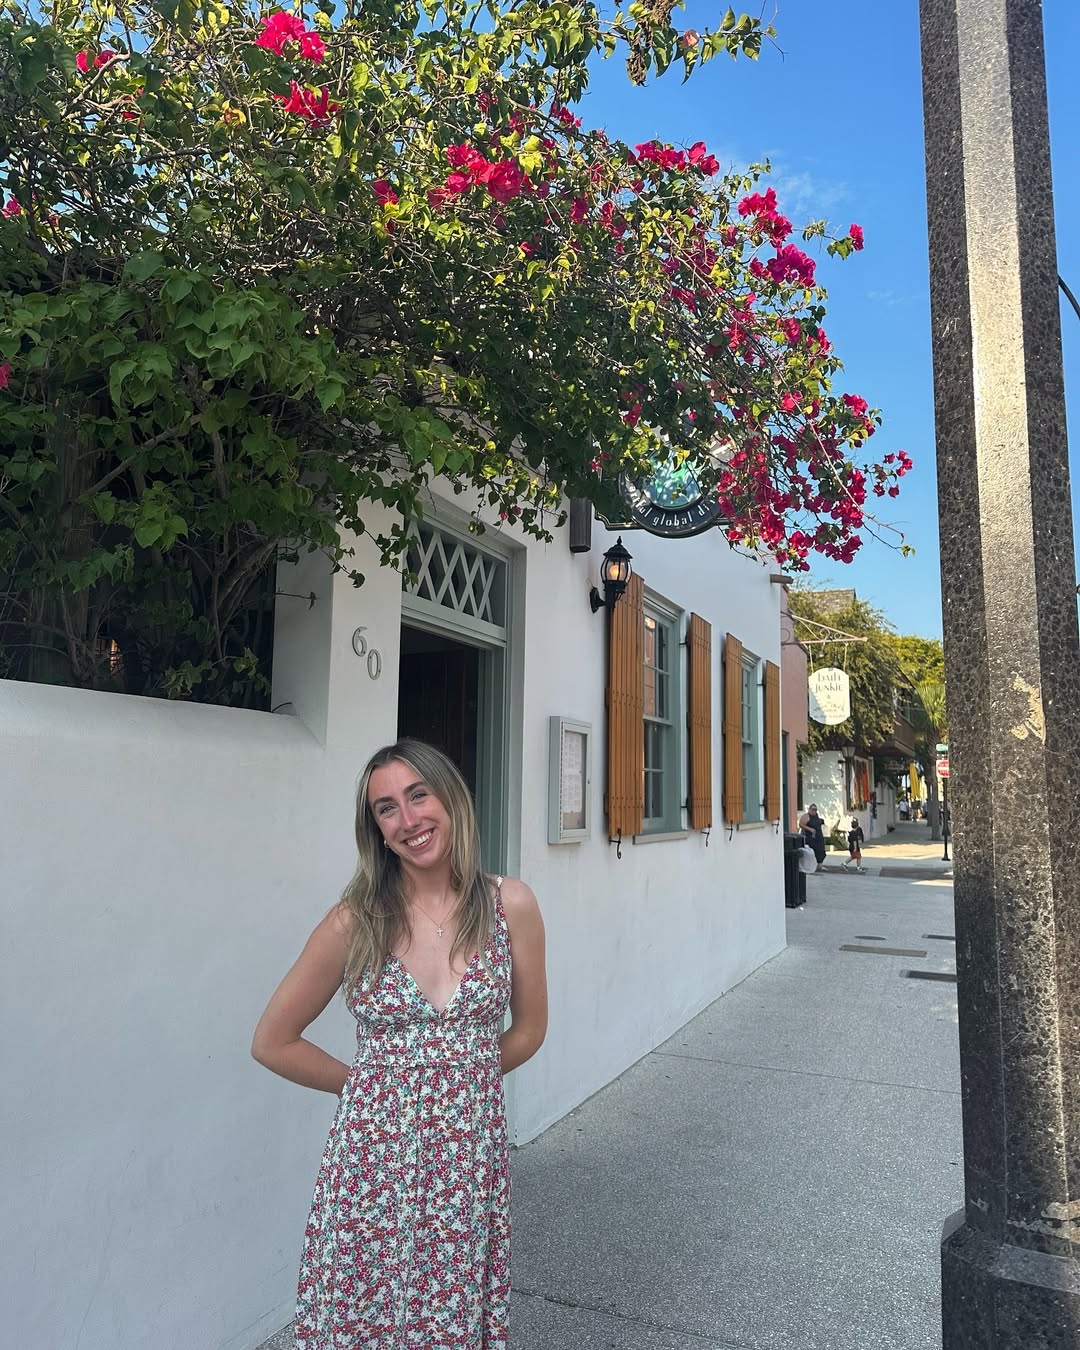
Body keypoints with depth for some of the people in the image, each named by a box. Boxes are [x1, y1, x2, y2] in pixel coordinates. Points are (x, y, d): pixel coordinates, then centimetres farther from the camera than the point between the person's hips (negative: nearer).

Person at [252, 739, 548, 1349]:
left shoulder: (511, 905, -7)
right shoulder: (357, 922, -10)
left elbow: (528, 1031, 7)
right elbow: (273, 1041, 1)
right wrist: (368, 1083, 4)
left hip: (472, 1156, 1)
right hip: (376, 1156, -1)